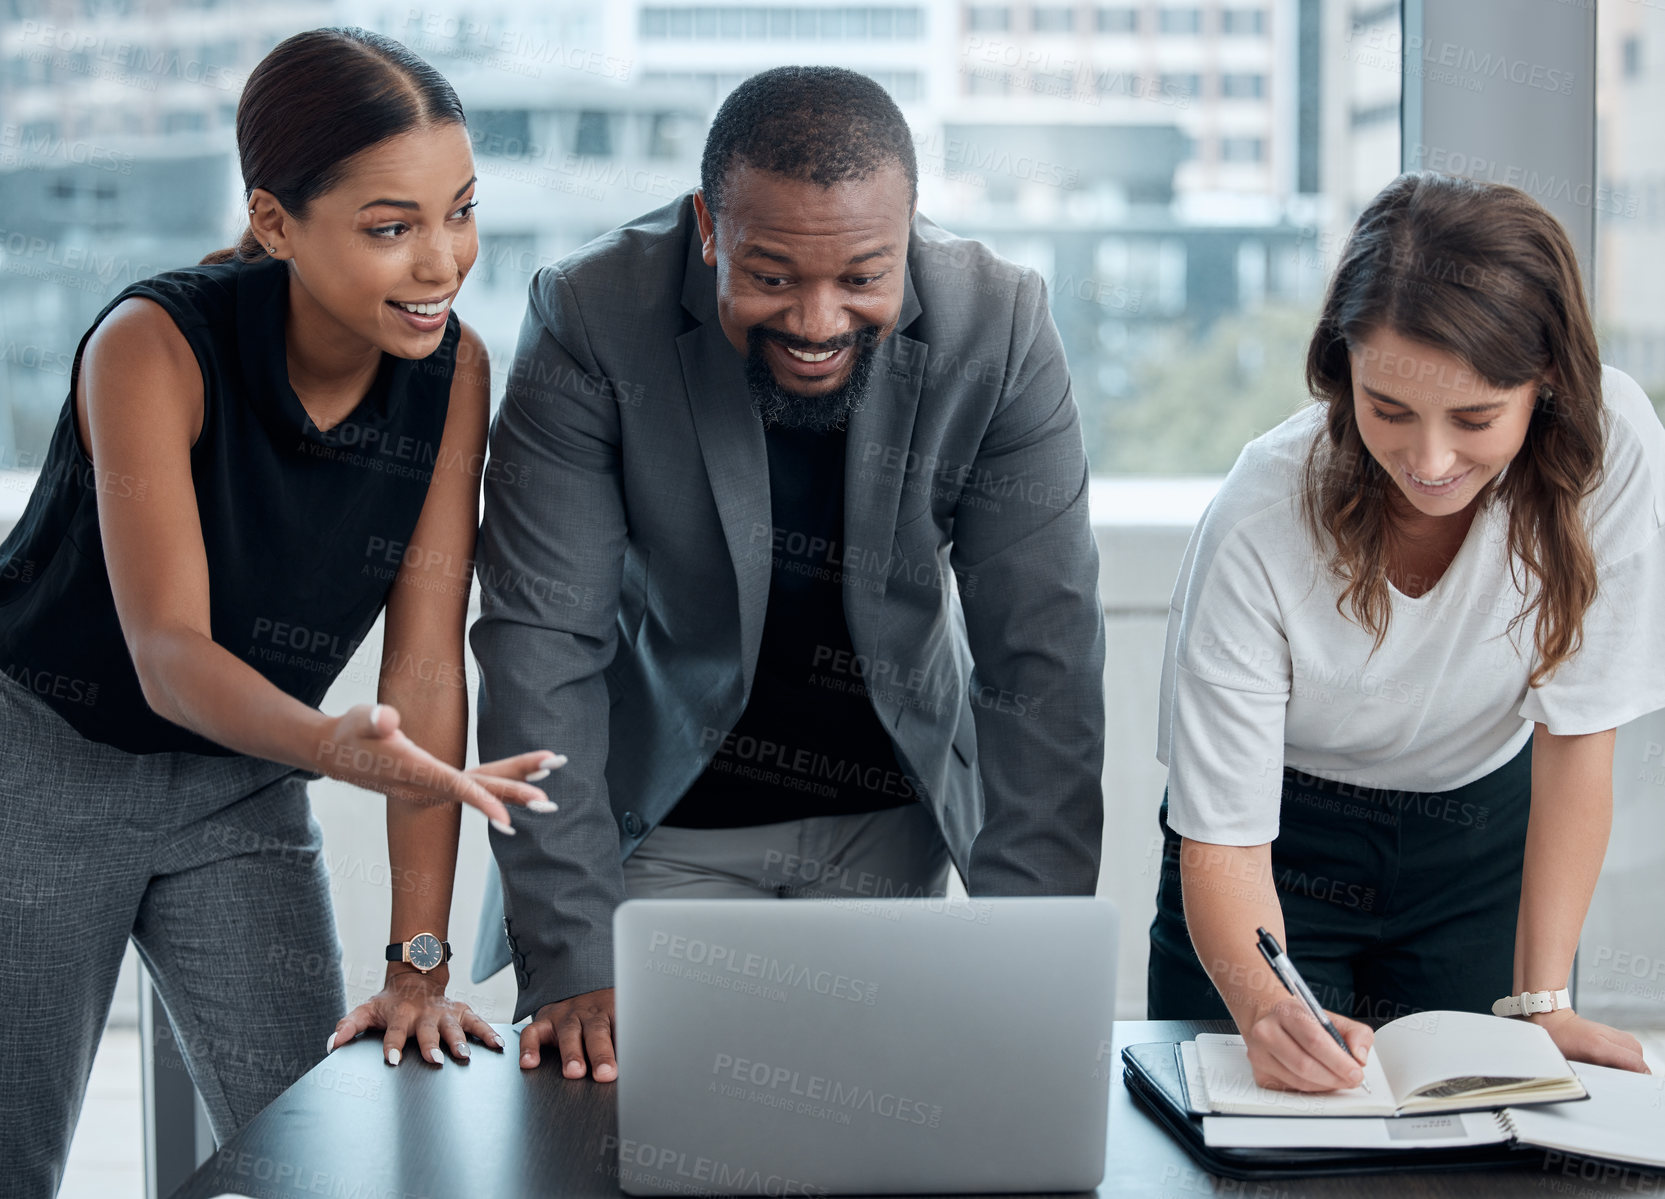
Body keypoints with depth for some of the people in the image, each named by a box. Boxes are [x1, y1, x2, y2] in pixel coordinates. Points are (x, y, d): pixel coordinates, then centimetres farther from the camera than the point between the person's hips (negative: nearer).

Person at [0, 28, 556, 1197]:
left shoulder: (452, 371, -13)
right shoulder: (155, 344, -25)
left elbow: (427, 668, -13)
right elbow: (168, 652, -29)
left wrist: (418, 961, -16)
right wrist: (337, 749, -50)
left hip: (240, 789, 4)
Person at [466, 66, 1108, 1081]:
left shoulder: (1002, 329, -19)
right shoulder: (591, 320, -23)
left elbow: (1043, 659, -16)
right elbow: (542, 641, -22)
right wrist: (573, 964, -27)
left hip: (891, 815, 2)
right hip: (663, 809, -1)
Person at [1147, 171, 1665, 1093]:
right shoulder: (1262, 517, -31)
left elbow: (1576, 734, -17)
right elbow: (1223, 836, -27)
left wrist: (1541, 1001, -22)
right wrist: (1265, 1005, -48)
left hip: (1485, 834, 2)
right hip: (1288, 836, -1)